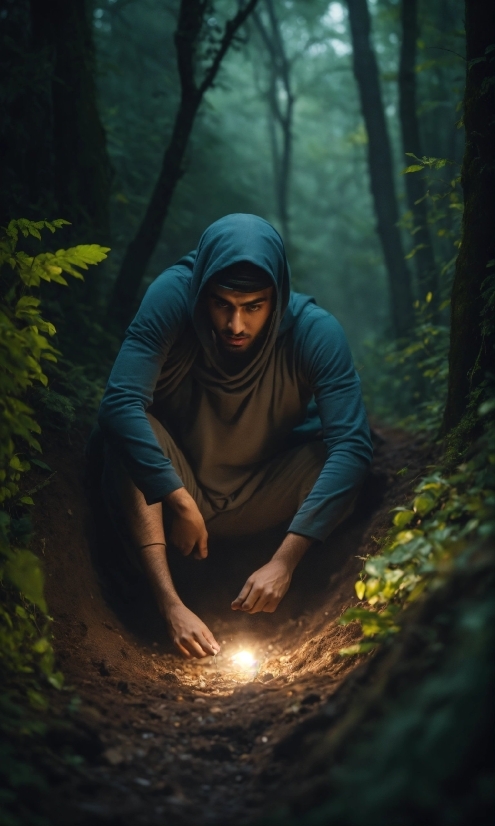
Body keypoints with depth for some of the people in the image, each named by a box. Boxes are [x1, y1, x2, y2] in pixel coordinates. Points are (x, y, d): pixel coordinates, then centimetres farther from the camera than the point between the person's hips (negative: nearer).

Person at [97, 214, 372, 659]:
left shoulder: (315, 331, -23)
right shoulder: (172, 296, -24)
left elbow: (351, 444, -33)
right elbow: (120, 404, -33)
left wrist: (285, 560, -41)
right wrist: (180, 503, -40)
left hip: (263, 502, 0)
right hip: (174, 486, 0)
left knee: (342, 456, -27)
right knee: (125, 432, -31)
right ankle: (166, 601, -36)